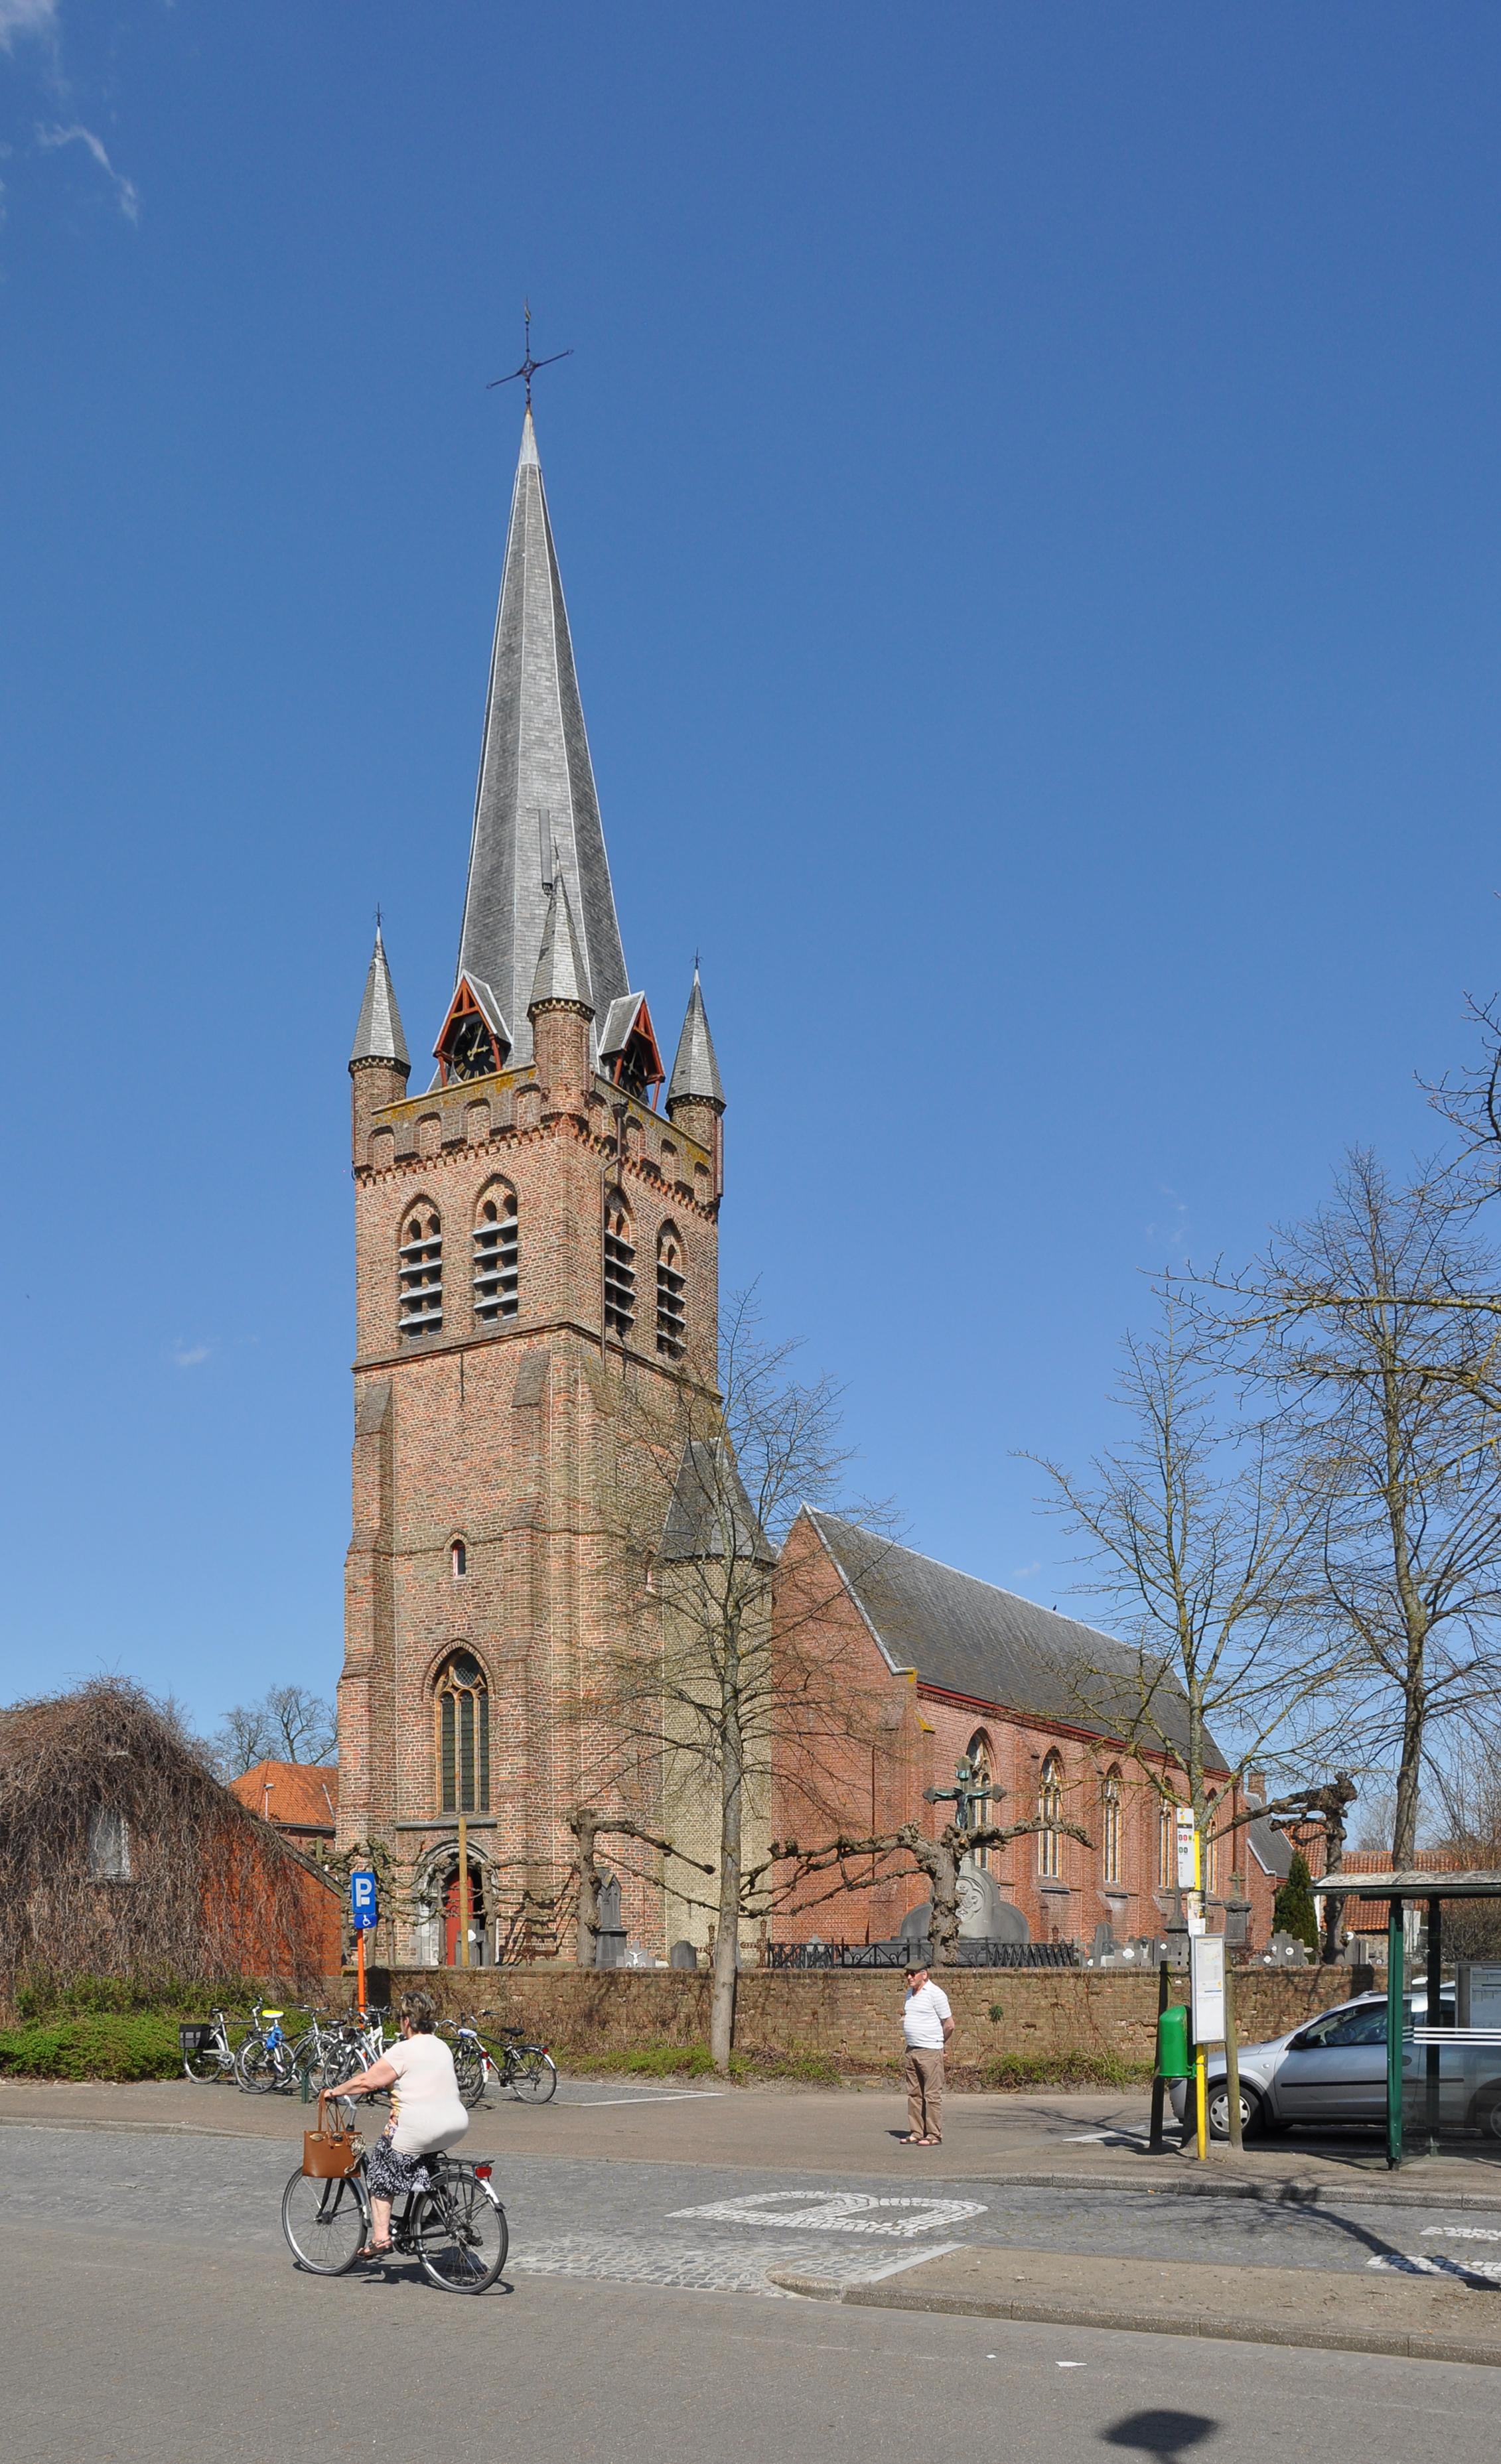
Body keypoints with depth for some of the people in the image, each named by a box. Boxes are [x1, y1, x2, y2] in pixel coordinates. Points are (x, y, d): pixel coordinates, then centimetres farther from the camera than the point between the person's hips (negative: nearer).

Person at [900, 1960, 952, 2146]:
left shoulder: (935, 1993, -11)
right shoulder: (910, 1993, 13)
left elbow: (949, 2025, -7)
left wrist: (938, 2042, 6)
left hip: (930, 2051, -8)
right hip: (912, 2050, 8)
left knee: (932, 2095, -4)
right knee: (914, 2094, 9)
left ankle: (934, 2135, -1)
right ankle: (916, 2133, 14)